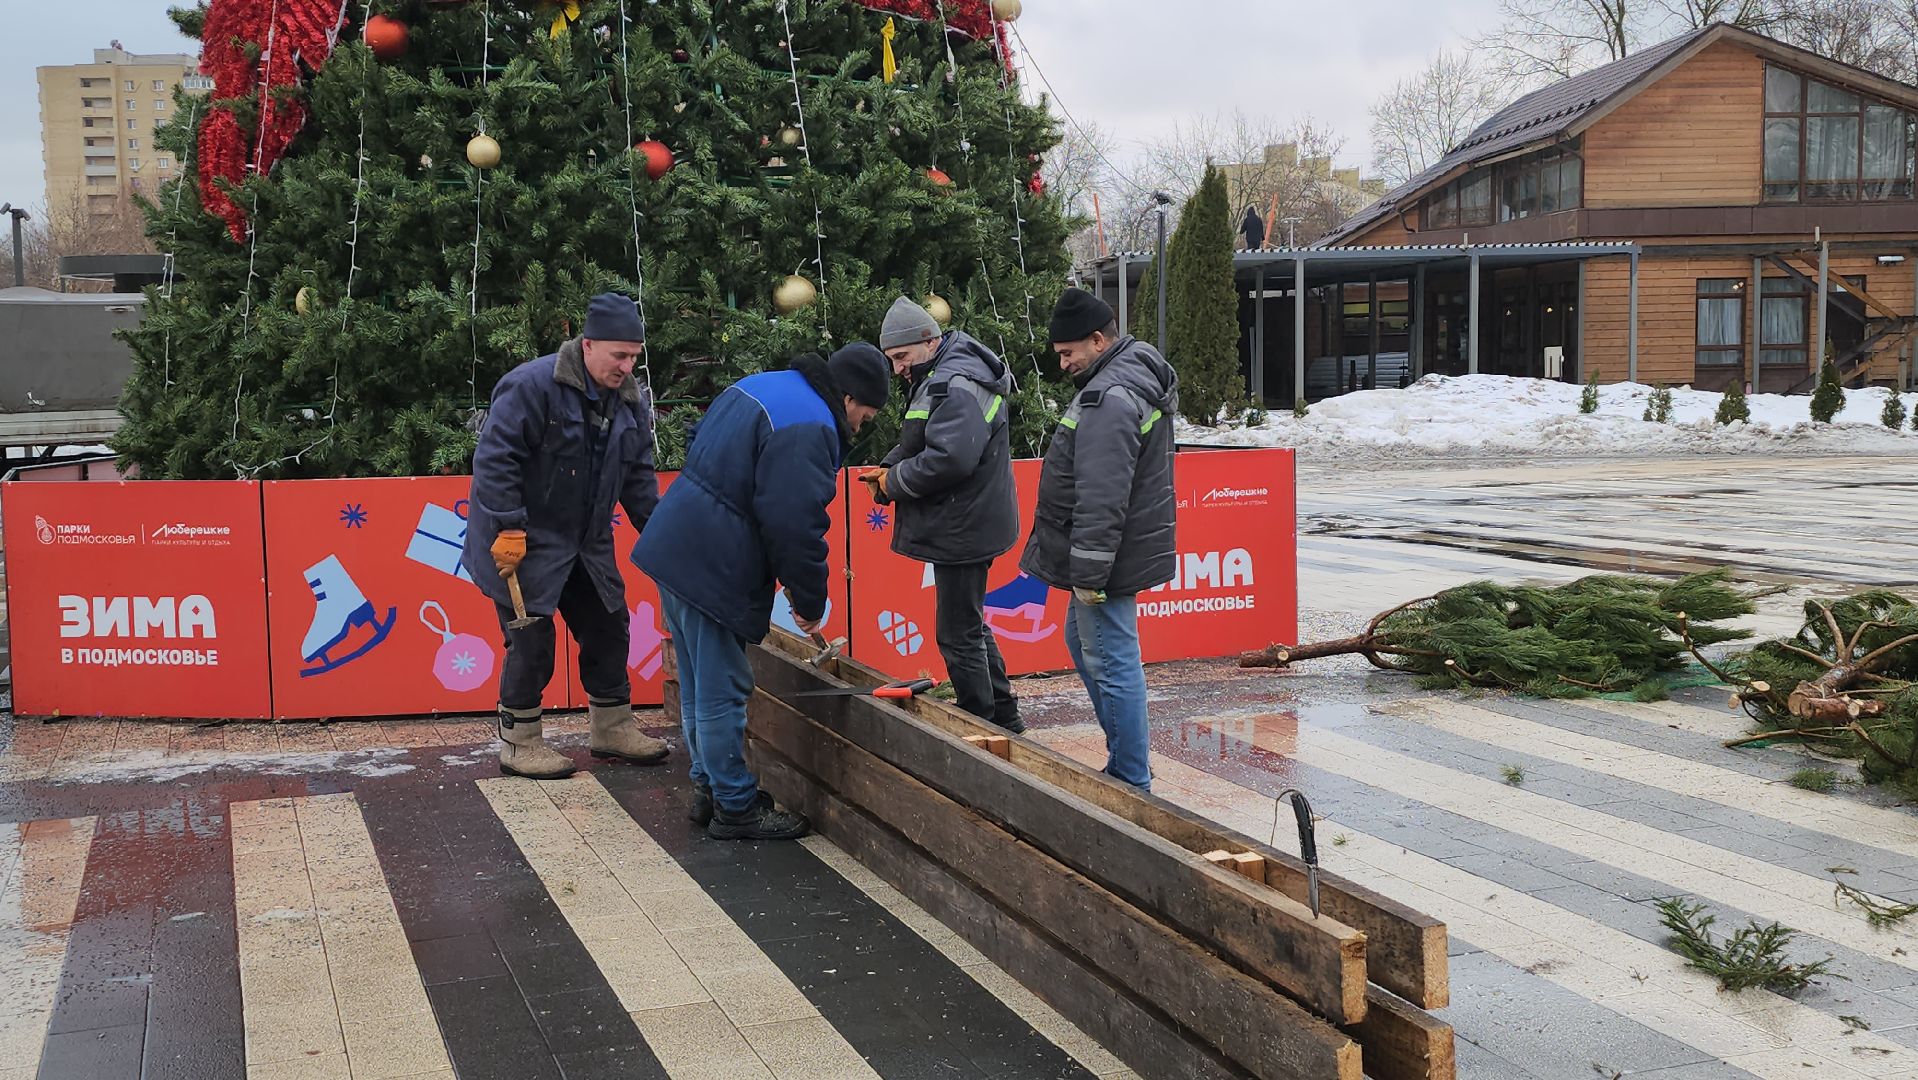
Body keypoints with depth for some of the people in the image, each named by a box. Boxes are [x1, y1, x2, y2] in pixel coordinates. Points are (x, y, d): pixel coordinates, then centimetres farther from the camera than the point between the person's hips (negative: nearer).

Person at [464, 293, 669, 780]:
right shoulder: (532, 386, -21)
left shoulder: (631, 400, 2)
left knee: (608, 628, 13)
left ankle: (613, 728, 29)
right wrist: (508, 527, -25)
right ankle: (519, 744, 11)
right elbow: (495, 459, -23)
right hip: (524, 542, -8)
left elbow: (638, 477, 10)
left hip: (586, 544, 8)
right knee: (532, 640, -4)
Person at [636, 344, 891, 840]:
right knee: (722, 692, 0)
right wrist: (810, 600, -7)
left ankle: (709, 788, 30)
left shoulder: (762, 386, 14)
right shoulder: (811, 427, -17)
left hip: (677, 550, 10)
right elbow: (796, 525, -22)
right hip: (713, 570, -10)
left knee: (700, 685, 19)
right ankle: (735, 807, 10)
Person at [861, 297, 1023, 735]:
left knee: (958, 636, -3)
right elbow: (919, 443, 23)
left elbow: (949, 459, -30)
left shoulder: (957, 386, -20)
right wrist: (889, 467, 4)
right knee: (970, 625, 20)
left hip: (963, 530, -11)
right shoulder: (941, 376, 14)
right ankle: (1005, 721, 31)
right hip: (962, 525, 11)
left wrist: (895, 481, -16)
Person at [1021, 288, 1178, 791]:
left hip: (1108, 559, -11)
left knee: (1111, 661, -4)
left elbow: (1101, 499, -27)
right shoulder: (1138, 377, 14)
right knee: (1082, 641, 22)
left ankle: (1131, 782, 4)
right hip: (1114, 554, 11)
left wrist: (1089, 572, -24)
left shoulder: (1109, 398, -22)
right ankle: (1126, 758, 30)